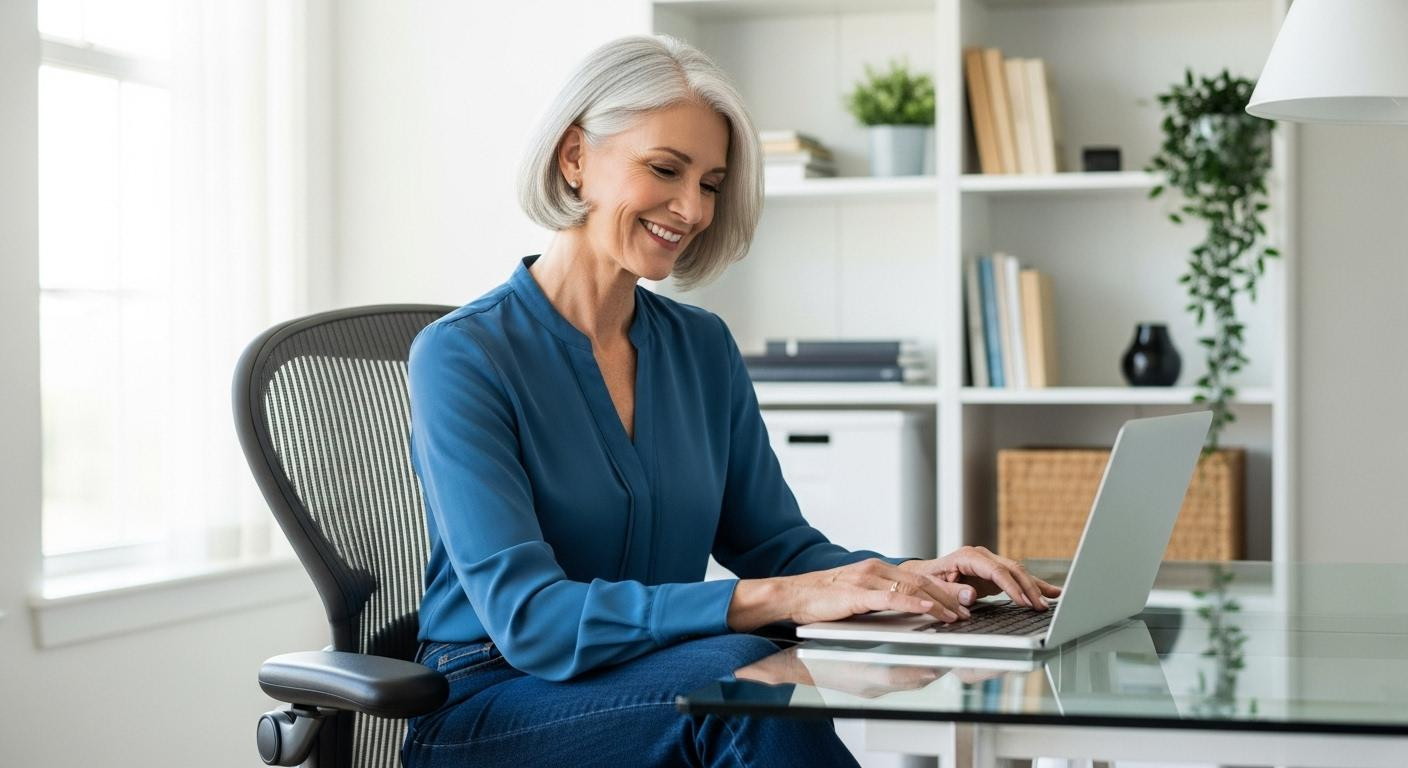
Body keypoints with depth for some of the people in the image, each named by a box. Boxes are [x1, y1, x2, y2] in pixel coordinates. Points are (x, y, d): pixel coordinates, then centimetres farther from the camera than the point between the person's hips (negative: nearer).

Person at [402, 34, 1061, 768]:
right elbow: (527, 617, -21)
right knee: (744, 673, -33)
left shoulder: (704, 347, 9)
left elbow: (776, 543, 10)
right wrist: (779, 599, -30)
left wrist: (918, 575, -12)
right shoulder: (461, 356, -12)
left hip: (665, 693, 5)